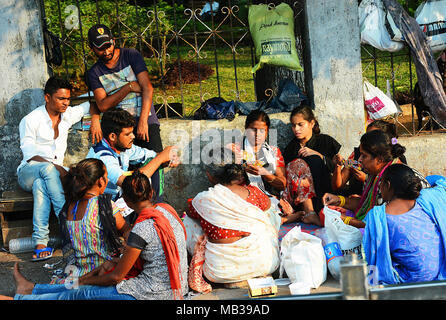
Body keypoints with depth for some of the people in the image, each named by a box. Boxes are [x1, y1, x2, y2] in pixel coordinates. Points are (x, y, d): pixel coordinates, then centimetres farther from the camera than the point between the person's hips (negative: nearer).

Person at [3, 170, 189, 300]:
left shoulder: (142, 229, -23)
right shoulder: (164, 209, 3)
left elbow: (117, 277, -14)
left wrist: (83, 281, 2)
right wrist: (113, 263, 10)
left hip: (152, 295, -8)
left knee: (82, 293, 5)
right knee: (87, 282, 18)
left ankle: (19, 298, 19)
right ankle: (31, 289, 33)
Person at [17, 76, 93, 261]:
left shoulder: (68, 115, 9)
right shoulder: (30, 120, -7)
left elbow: (91, 105, 22)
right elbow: (30, 154, -15)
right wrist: (56, 167, -28)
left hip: (53, 171, 3)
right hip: (28, 172, -3)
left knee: (40, 184, -35)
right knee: (47, 169, -39)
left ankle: (40, 242, -46)